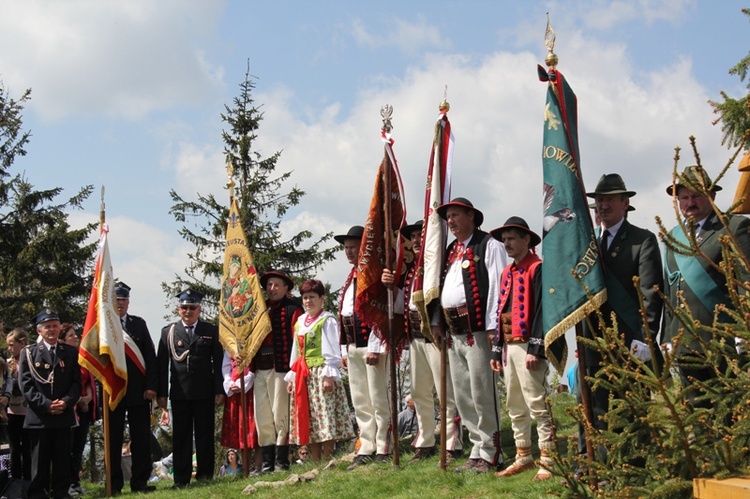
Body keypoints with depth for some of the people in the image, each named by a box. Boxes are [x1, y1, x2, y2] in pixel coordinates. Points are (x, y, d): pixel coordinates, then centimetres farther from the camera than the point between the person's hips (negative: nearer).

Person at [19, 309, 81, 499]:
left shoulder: (70, 353, 12)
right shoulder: (29, 353, 5)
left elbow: (76, 383, 7)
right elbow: (26, 385, -3)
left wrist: (66, 402, -11)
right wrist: (46, 404, -14)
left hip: (64, 416, 2)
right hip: (38, 417, -2)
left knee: (62, 460, 5)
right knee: (39, 460, 1)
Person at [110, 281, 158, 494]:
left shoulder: (139, 324, 10)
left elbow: (150, 356, 6)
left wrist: (151, 386, -3)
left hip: (139, 391, 2)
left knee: (141, 438, 3)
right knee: (113, 440, 4)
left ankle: (140, 481, 10)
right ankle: (114, 483, 11)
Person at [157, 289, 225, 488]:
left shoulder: (211, 331, 8)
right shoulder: (168, 332, 9)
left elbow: (218, 363, 5)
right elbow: (162, 364, 7)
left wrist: (219, 390, -3)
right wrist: (161, 393, 0)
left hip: (204, 392, 0)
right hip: (179, 392, 1)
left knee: (204, 435, 4)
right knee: (181, 436, 3)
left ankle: (205, 475, 11)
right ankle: (181, 478, 7)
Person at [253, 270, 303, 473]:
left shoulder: (292, 309, 1)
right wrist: (250, 363, 4)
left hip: (281, 369, -6)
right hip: (260, 370, 6)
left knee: (280, 415, -5)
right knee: (262, 417, 5)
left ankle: (282, 461, 2)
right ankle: (267, 462, 10)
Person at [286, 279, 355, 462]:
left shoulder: (327, 320, -3)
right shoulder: (299, 323, 17)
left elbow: (331, 351, -9)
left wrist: (329, 375, -17)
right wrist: (291, 377, 16)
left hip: (321, 373, -7)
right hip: (303, 376, 7)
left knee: (326, 419, -9)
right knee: (308, 421, 6)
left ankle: (327, 459, -6)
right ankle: (316, 461, 11)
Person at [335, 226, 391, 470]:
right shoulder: (350, 278, 19)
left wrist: (374, 347, -19)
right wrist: (345, 350, 16)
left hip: (372, 345, -9)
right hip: (354, 347, 9)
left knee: (379, 399, -4)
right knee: (360, 402, 11)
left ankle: (383, 449, 1)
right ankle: (366, 450, 16)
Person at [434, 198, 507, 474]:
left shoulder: (489, 245, -4)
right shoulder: (451, 250, 20)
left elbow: (496, 285, -11)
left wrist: (493, 327, -17)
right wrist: (436, 322, 17)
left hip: (477, 330, -9)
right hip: (454, 333, 9)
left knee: (483, 395, -7)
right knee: (462, 397, 11)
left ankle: (490, 454, 2)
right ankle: (477, 451, 19)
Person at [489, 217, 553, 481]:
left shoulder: (537, 268, -7)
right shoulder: (507, 273, 18)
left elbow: (542, 310, -15)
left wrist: (536, 349, -20)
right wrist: (497, 350, 17)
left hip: (527, 346, -9)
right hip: (509, 347, 9)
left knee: (537, 404, -7)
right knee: (515, 406, 13)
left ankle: (548, 460, -2)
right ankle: (523, 457, 21)